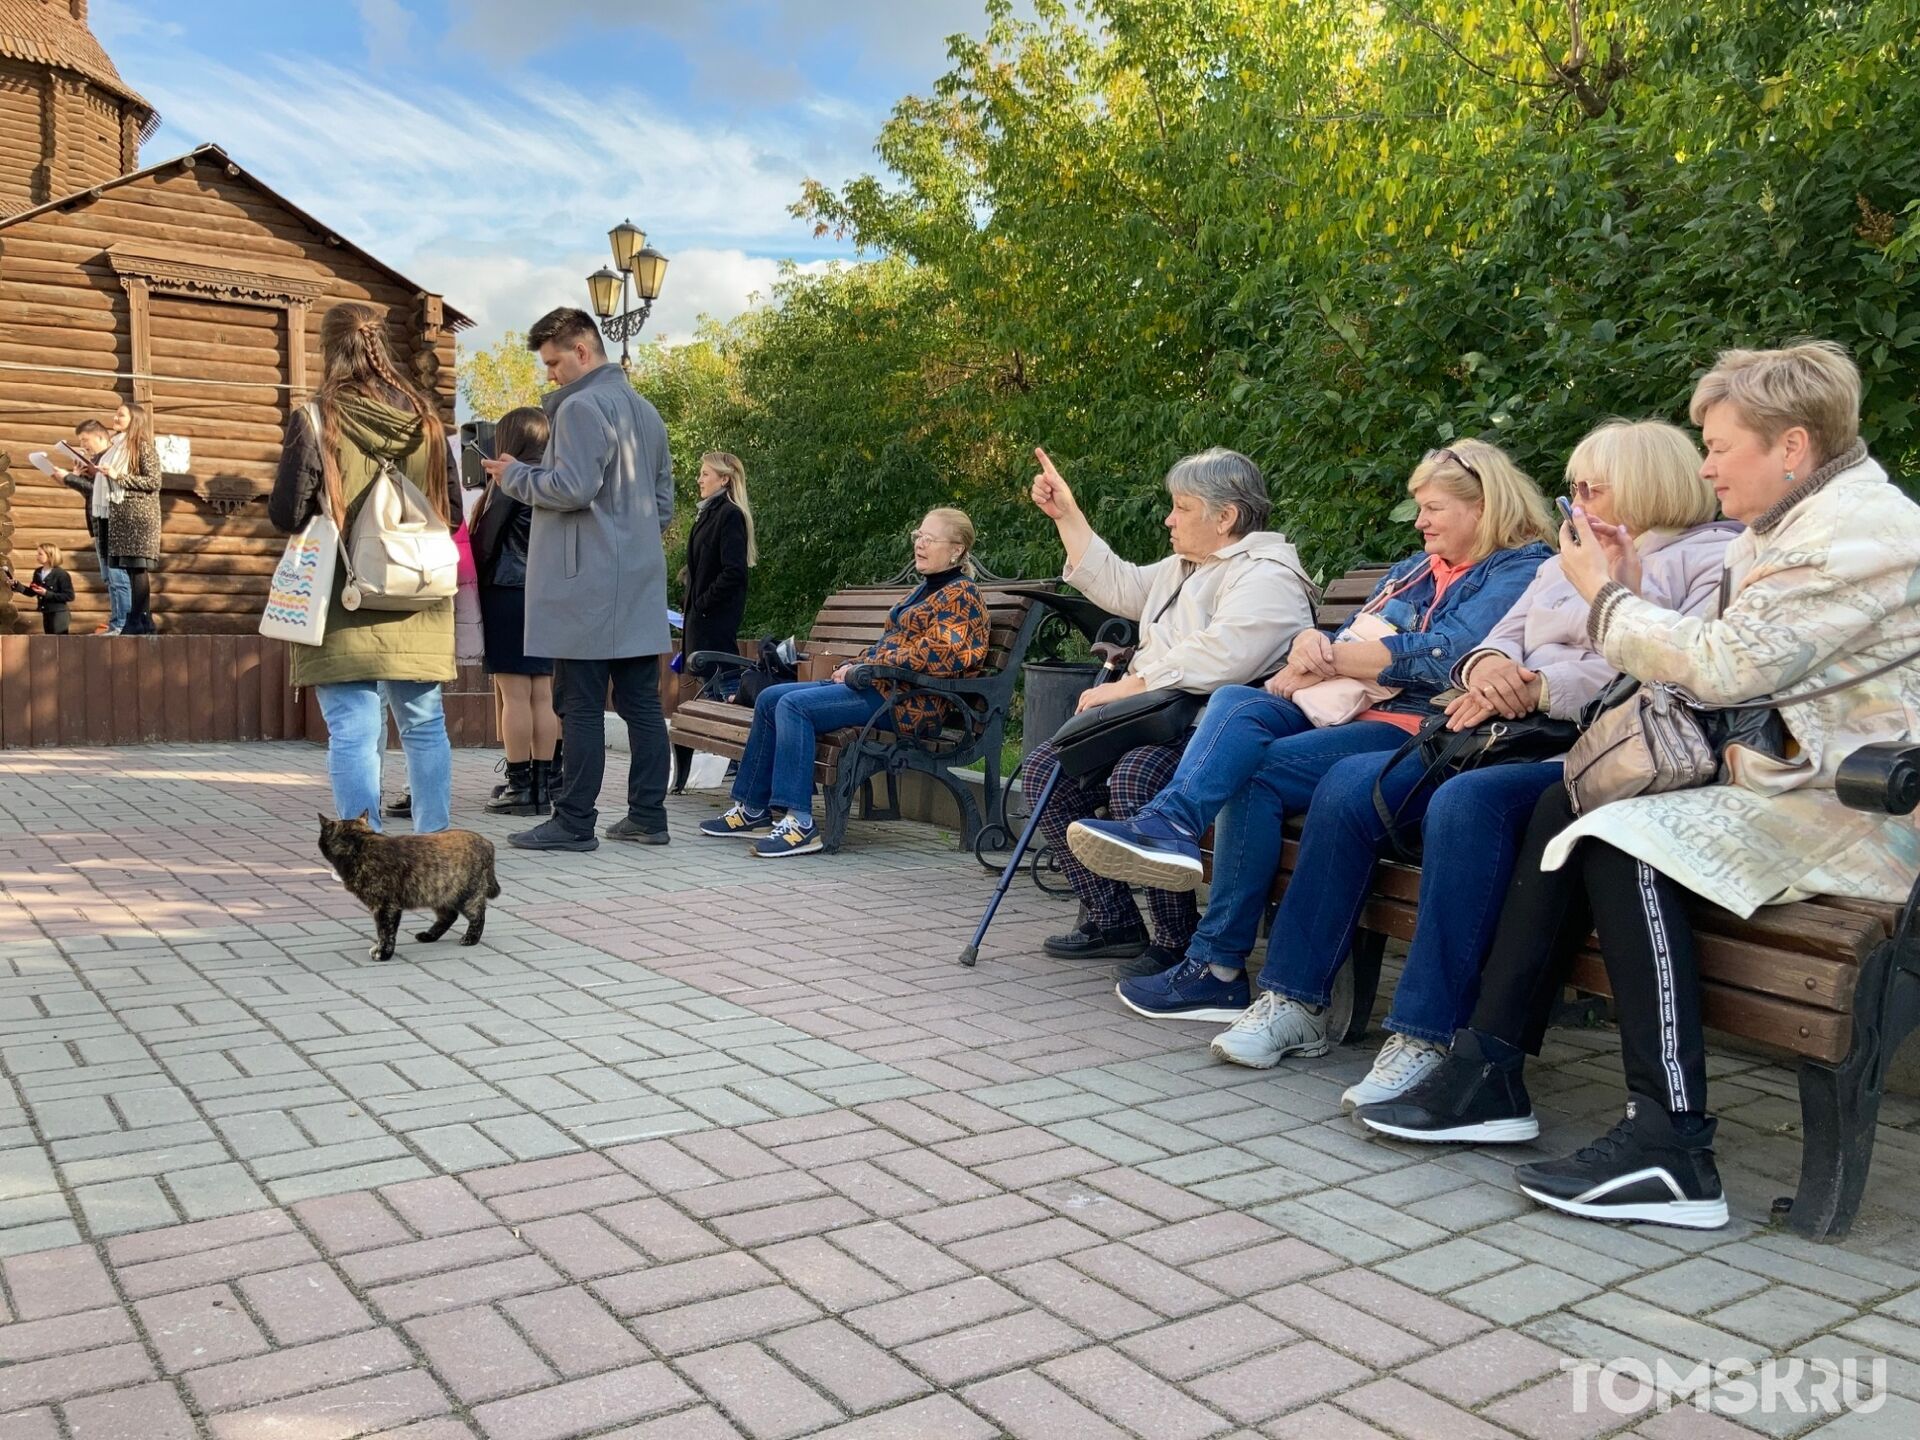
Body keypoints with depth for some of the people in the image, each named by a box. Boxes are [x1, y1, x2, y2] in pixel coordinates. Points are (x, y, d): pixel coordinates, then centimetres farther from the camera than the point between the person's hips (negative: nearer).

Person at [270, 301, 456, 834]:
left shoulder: (316, 420, -9)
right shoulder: (424, 418, 3)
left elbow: (285, 513, -8)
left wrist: (327, 513, 11)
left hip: (344, 610, -4)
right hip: (417, 609, 4)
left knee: (353, 732, -1)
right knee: (425, 726, 12)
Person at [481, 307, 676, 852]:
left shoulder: (582, 406, -9)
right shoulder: (646, 411, 19)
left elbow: (573, 487, -18)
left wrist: (515, 476, -3)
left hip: (587, 583, -8)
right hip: (642, 582, 9)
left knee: (582, 706, -4)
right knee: (642, 703, 8)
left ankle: (574, 822, 0)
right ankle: (648, 815, 12)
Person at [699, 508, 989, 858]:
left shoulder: (960, 595, -6)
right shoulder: (925, 590, 25)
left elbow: (936, 652, -20)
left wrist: (865, 668, -17)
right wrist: (854, 664, 7)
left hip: (908, 702, -10)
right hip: (879, 686, 10)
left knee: (795, 705, -26)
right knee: (770, 698, 3)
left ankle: (800, 822, -29)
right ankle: (752, 809, 4)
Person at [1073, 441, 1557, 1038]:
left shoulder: (1519, 572, 1)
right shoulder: (1416, 568, 28)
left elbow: (1442, 656, -14)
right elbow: (1349, 634, 21)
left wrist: (1327, 657, -8)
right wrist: (1310, 647, -4)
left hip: (1414, 727, -7)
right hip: (1341, 709, 7)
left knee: (1256, 774, -26)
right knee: (1236, 703, -22)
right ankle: (1169, 824, -39)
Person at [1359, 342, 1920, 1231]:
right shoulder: (1790, 524, 17)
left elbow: (1725, 665, -22)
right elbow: (1722, 666, 14)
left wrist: (1605, 598, -9)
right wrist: (1632, 592, 3)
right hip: (1780, 778, 10)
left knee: (1626, 847, -26)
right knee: (1567, 809, -3)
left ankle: (1672, 1149, -22)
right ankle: (1491, 1074, -3)